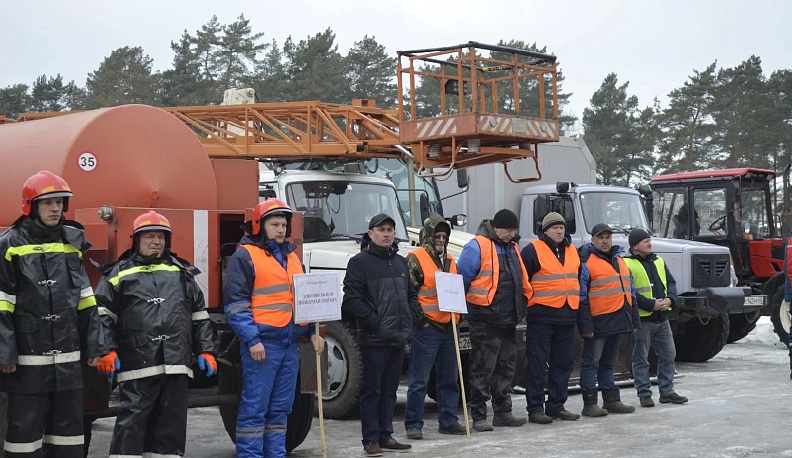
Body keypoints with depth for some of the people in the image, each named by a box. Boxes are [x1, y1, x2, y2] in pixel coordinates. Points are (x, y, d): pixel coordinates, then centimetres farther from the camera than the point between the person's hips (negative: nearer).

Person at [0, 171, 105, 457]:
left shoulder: (71, 243, 10)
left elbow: (85, 302, 13)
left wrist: (93, 345, 10)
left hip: (67, 358, 5)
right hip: (28, 358, -5)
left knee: (68, 426, 11)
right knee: (25, 428, 1)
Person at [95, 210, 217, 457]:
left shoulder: (182, 272, 17)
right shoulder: (119, 273, 4)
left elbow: (199, 316, 19)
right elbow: (102, 314, 1)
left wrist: (205, 351, 12)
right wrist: (107, 350, -9)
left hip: (176, 364, 4)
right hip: (137, 365, -4)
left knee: (172, 423, 9)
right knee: (132, 421, -4)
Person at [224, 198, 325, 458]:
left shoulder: (291, 257, 20)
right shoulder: (245, 256, -4)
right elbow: (235, 303, -11)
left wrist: (312, 332, 14)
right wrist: (252, 339, -17)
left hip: (290, 342, 7)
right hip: (262, 342, -7)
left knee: (281, 407, 11)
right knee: (255, 406, -6)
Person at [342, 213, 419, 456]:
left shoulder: (401, 262, 16)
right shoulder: (360, 262, -6)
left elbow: (412, 294, 23)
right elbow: (352, 299, -14)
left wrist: (411, 317, 7)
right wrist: (375, 322, -17)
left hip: (398, 338, 7)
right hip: (374, 339, -7)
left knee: (389, 390, 13)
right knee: (372, 390, -2)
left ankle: (385, 435, 20)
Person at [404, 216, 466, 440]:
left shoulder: (450, 261, 17)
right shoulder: (415, 259, -6)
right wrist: (418, 317, -15)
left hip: (448, 327, 7)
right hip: (426, 328, -7)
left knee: (449, 378, 12)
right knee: (419, 380, -3)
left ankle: (448, 421, 21)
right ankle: (413, 424, 3)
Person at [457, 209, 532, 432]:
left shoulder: (512, 247, 15)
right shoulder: (477, 247, -11)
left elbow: (521, 279, 25)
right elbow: (462, 280, -10)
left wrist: (523, 302, 19)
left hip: (508, 321, 8)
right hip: (485, 320, -8)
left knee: (506, 368, 13)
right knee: (483, 369, -4)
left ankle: (503, 412, 21)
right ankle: (478, 416, 1)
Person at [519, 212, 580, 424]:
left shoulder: (572, 251, 16)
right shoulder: (533, 250, -5)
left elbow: (579, 279, 27)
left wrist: (578, 307, 23)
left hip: (567, 316, 7)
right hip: (541, 316, -7)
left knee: (564, 363, 10)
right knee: (537, 363, -3)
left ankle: (556, 406, 19)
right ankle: (535, 409, 1)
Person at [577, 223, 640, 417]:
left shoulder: (620, 261, 18)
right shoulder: (586, 263, -6)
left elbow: (629, 292, 22)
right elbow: (581, 297, -11)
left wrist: (634, 320, 18)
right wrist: (586, 325, -16)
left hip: (618, 320, 7)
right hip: (598, 321, -7)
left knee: (608, 363, 15)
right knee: (591, 362, -4)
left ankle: (612, 401, 20)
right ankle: (589, 404, -2)